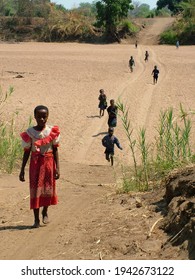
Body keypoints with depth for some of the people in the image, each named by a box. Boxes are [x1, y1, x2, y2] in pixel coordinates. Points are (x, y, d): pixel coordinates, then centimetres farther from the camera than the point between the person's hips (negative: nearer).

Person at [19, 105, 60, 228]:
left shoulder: (53, 131, -4)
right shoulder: (29, 133, -5)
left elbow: (55, 150, -1)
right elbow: (26, 152, 0)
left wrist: (57, 168, -6)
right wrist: (22, 170, 0)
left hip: (49, 162, 1)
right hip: (35, 163, -1)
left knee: (48, 189, 8)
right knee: (35, 190, 1)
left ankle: (45, 212, 34)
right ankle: (36, 219, 10)